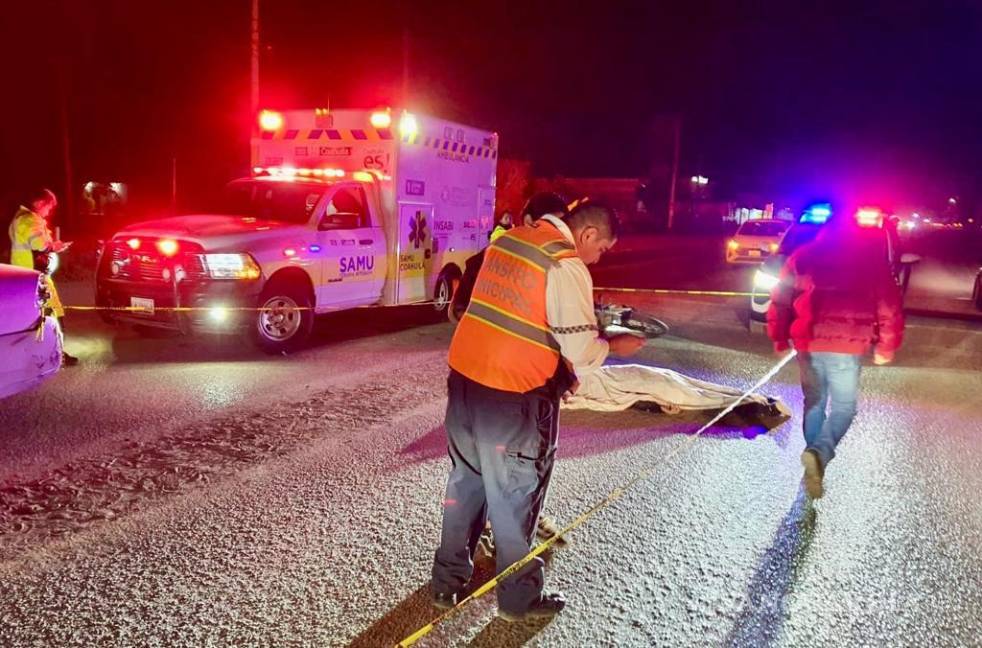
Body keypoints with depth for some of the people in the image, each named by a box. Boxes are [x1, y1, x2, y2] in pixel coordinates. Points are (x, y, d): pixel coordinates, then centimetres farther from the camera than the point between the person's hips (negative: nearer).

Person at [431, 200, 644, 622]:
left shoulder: (509, 239, 10)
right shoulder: (567, 268, -14)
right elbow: (583, 351, -14)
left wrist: (555, 363, 18)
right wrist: (614, 346, 7)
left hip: (464, 378, 8)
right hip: (513, 396, -7)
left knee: (466, 482, 20)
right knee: (515, 497, 9)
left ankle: (447, 581, 34)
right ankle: (519, 598, 26)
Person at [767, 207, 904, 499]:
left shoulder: (803, 256, 8)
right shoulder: (871, 258, 3)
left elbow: (780, 299, 9)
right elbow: (888, 306, 0)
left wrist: (779, 337, 17)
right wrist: (886, 346, 8)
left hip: (807, 341, 2)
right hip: (846, 344, -2)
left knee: (814, 401, 18)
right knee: (844, 406, 7)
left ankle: (815, 457, 23)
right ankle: (820, 453, -19)